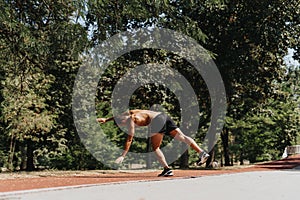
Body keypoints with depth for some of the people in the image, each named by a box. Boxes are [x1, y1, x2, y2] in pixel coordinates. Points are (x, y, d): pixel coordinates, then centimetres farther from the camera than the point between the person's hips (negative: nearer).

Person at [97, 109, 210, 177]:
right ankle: (202, 152, -9)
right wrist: (106, 120, 52)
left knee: (155, 148, 3)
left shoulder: (131, 120, 2)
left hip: (157, 120, -8)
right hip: (164, 116, 8)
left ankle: (167, 169, -6)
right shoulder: (130, 113, 23)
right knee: (181, 136, 1)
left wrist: (123, 156, 1)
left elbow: (129, 140, -1)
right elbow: (117, 117, 44)